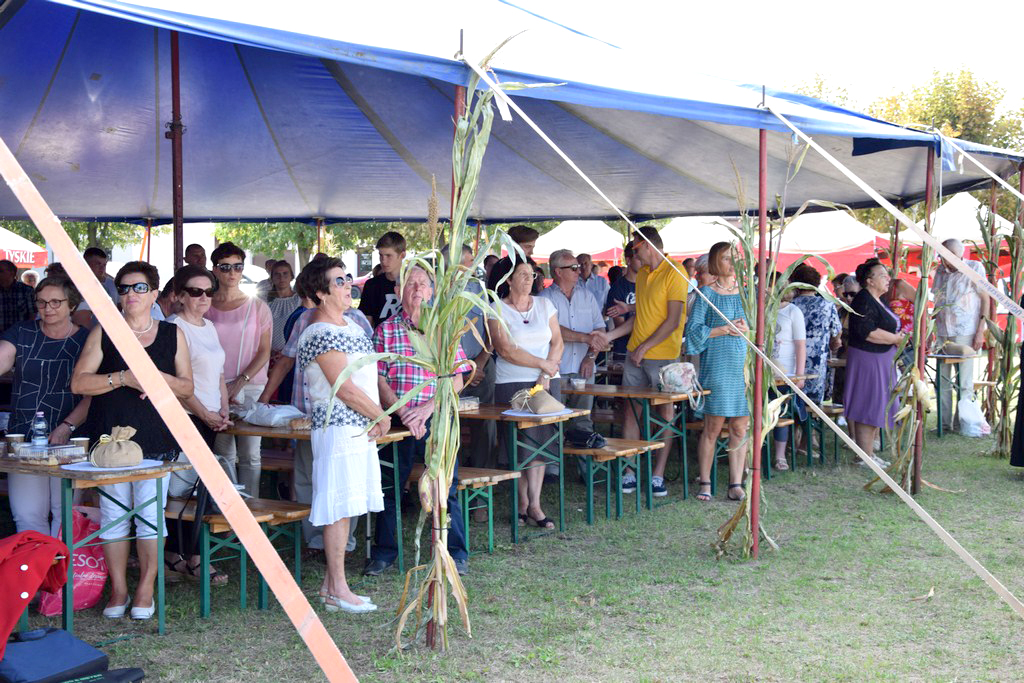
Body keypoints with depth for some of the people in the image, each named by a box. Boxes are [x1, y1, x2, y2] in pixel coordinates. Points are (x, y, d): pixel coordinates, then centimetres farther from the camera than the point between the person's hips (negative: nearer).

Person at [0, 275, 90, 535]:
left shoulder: (87, 341, 4)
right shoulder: (22, 333, 11)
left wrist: (66, 428, -14)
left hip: (70, 439, -2)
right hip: (23, 438, 2)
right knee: (27, 518, -1)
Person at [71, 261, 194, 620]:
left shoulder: (172, 334, 10)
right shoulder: (103, 333, 7)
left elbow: (187, 388, 11)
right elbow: (79, 382, -1)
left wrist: (159, 378, -9)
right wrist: (123, 378, -13)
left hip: (156, 439, 0)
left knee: (150, 515, -4)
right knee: (113, 515, 3)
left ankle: (145, 590, 8)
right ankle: (118, 590, 15)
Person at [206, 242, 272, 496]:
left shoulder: (257, 306, 6)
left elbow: (264, 351, 4)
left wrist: (241, 381, -9)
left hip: (252, 387, 0)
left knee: (250, 453, 0)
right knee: (224, 453, -2)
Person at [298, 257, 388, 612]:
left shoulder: (352, 325, 15)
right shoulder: (320, 335, -16)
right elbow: (345, 388, -19)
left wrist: (376, 416, 2)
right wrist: (381, 417, -8)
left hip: (360, 428, 9)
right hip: (338, 427, -9)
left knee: (345, 507, 12)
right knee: (339, 507, -5)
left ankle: (331, 583, 20)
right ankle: (337, 590, 2)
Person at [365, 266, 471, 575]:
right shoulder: (385, 330, 4)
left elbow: (457, 380, 1)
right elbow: (379, 379, -2)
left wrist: (427, 408, -12)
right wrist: (404, 413, -14)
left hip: (437, 419, 0)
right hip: (397, 419, 0)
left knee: (446, 487, 0)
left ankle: (455, 552, 13)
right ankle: (384, 550, 22)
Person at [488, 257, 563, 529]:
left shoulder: (544, 305, 12)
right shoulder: (497, 310, -1)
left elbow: (557, 342, 8)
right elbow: (506, 350, -10)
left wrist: (546, 377, -5)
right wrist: (543, 364, -8)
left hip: (546, 383, 3)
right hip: (512, 384, -3)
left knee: (541, 440, -2)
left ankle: (534, 504, 0)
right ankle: (523, 502, 6)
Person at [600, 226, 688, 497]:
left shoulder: (674, 273, -10)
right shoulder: (642, 274, 14)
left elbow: (673, 320, -15)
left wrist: (644, 348, -15)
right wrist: (608, 335, 11)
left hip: (663, 356, -7)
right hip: (635, 354, 7)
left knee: (665, 413, 1)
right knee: (631, 411, 4)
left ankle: (658, 475, 6)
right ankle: (629, 473, 9)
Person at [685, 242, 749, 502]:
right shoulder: (707, 293, -1)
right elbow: (693, 329, -5)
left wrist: (746, 329, -5)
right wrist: (725, 329, -12)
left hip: (743, 364, 4)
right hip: (717, 365, -4)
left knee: (740, 427, 3)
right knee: (713, 426, -1)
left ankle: (736, 484, 10)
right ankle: (705, 483, 10)